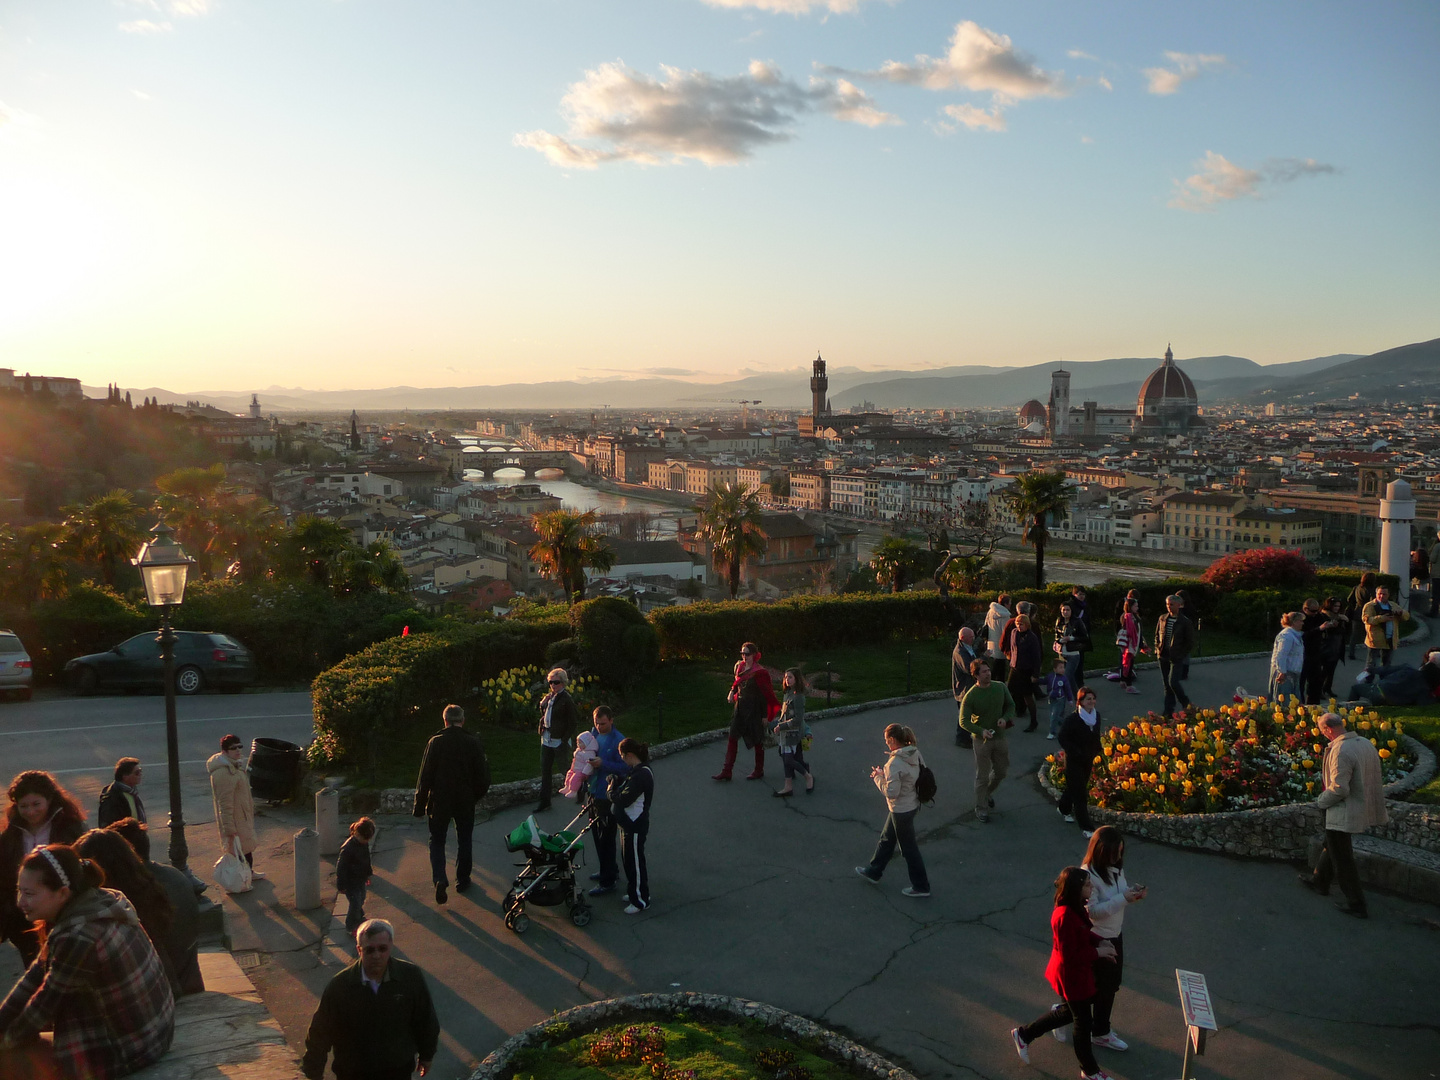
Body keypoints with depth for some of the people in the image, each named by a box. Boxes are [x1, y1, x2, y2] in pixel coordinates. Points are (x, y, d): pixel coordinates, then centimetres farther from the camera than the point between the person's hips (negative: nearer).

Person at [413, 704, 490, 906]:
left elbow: (425, 775, -9)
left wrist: (420, 804, -2)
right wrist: (478, 795, 15)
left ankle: (439, 879, -9)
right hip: (465, 801, 1)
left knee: (437, 840, 10)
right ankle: (462, 880, 27)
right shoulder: (473, 742, -7)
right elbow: (482, 774, -2)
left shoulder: (436, 742, -11)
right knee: (464, 840, 18)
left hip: (440, 800, -1)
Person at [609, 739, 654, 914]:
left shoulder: (641, 775, -28)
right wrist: (616, 783, -7)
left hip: (635, 827, -10)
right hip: (629, 823, 10)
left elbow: (623, 800, -27)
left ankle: (640, 901, 17)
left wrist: (612, 789, -10)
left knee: (634, 862, 3)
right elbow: (624, 786, 12)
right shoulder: (636, 770, 6)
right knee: (628, 859, 22)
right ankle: (635, 892, 38)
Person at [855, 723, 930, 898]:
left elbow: (891, 792, -26)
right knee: (886, 839, 24)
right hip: (913, 804, 9)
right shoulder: (915, 754, -4)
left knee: (909, 847, 8)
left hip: (901, 810, -9)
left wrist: (878, 778, -11)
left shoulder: (895, 763, -29)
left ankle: (921, 886, 22)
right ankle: (873, 871, 41)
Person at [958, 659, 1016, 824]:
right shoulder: (970, 696, -17)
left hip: (1000, 737, 4)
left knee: (1001, 771, 17)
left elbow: (1011, 705, 10)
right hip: (982, 740, -4)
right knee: (982, 776, 4)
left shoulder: (1000, 687, -4)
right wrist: (981, 731, -27)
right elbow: (964, 721, -13)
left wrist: (1005, 718, -11)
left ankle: (988, 792, 46)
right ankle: (981, 808, 20)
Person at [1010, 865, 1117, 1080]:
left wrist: (1099, 941, -4)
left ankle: (1024, 1034, 39)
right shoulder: (1065, 917, -33)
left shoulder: (1073, 909, -3)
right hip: (1071, 976, -10)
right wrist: (1097, 953, -20)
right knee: (1083, 1022, 10)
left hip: (1075, 972, 10)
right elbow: (1069, 955, -28)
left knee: (1069, 1012, 27)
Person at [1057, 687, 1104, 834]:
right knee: (1080, 794, -4)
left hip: (1088, 760, 7)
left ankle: (1063, 809, 46)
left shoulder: (1096, 715, -1)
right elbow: (1063, 738, -17)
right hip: (1074, 761, -7)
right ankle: (1085, 827, 0)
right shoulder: (1073, 719, -22)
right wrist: (1076, 753, -22)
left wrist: (1096, 751, 4)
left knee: (1074, 787, 22)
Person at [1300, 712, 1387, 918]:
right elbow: (1373, 778, 10)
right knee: (1332, 846, 27)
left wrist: (1321, 802, -10)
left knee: (1342, 859, 7)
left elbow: (1339, 788, -28)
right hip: (1364, 808, 9)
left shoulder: (1340, 751, -27)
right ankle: (1320, 881, 44)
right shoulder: (1366, 743, 0)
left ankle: (1356, 905, 16)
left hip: (1344, 814, -9)